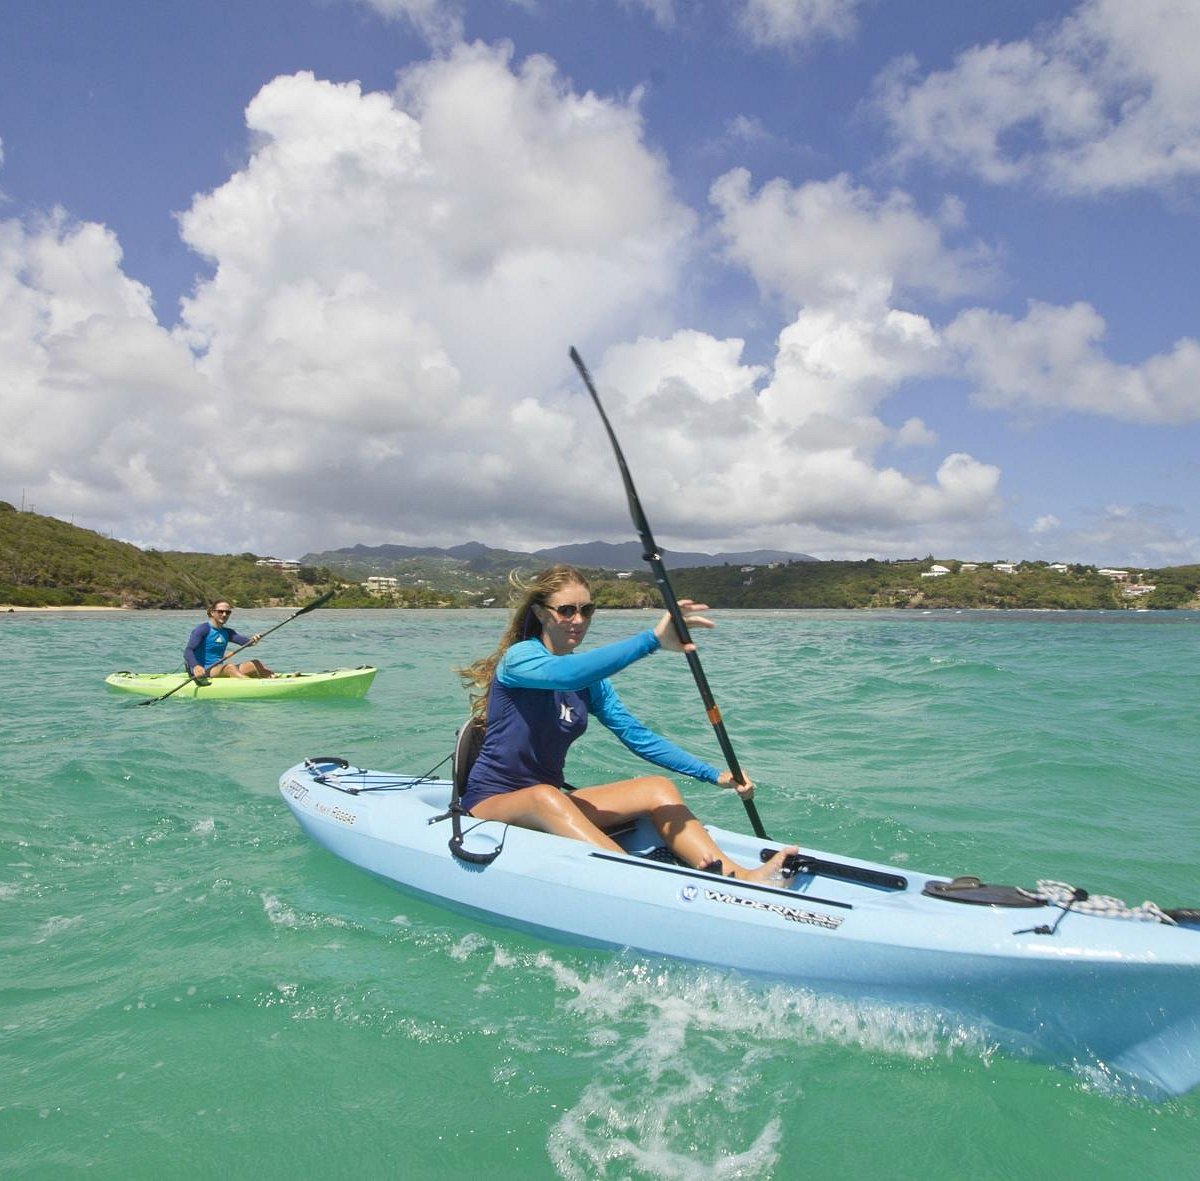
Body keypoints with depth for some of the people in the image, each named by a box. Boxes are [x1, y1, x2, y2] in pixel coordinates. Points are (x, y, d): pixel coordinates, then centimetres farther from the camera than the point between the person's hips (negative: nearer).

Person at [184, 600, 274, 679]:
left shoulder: (227, 632, 14)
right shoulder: (203, 629, -4)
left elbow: (245, 640, -5)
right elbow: (188, 651, -18)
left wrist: (252, 640, -30)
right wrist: (196, 667, -38)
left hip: (220, 670, 7)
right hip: (202, 671, -7)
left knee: (255, 664, -10)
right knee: (230, 667, -36)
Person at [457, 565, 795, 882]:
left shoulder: (589, 678, 8)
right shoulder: (519, 657, -14)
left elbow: (636, 735, 4)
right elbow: (564, 674, -37)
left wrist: (715, 775, -5)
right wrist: (652, 638, -44)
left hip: (553, 800, 7)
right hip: (491, 802, -7)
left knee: (658, 787, -11)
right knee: (545, 797, -40)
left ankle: (737, 877, -29)